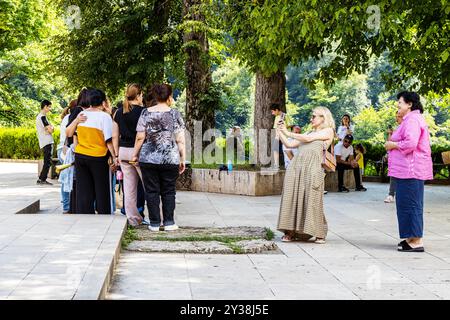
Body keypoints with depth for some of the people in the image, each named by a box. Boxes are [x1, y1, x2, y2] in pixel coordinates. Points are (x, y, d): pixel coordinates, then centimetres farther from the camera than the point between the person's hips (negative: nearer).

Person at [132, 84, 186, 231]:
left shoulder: (146, 113, 2)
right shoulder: (175, 114, -2)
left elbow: (140, 138, -1)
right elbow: (180, 140, -5)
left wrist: (135, 154, 10)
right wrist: (183, 159, 1)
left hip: (148, 159, 1)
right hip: (170, 159, -1)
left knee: (152, 191, 6)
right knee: (168, 192, 9)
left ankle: (154, 223, 8)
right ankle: (169, 222, 8)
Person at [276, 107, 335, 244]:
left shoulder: (328, 131, 9)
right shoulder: (309, 133, 28)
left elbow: (308, 139, -1)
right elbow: (289, 144, 24)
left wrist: (288, 133, 6)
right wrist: (280, 131, 14)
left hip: (313, 167, -6)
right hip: (296, 165, 6)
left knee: (312, 200, -7)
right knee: (292, 198, -1)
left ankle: (319, 234, 2)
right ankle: (291, 231, 4)